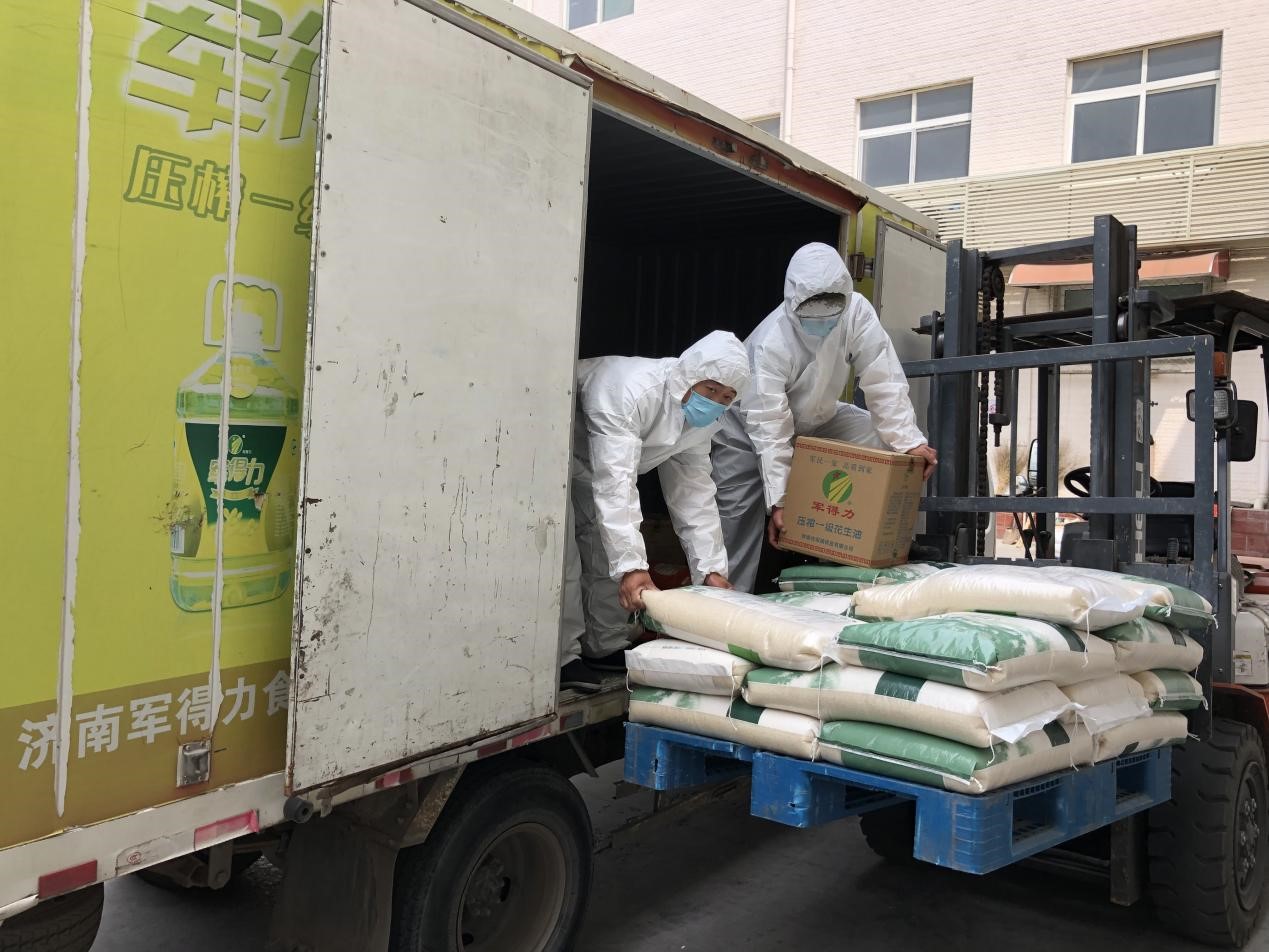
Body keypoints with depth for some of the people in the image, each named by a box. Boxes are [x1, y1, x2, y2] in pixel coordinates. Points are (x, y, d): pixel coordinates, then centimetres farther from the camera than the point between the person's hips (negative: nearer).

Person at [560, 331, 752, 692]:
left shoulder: (701, 421, -11)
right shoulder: (631, 391, -39)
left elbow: (694, 492, -7)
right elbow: (615, 485, -45)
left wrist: (711, 568, -14)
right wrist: (632, 567, -51)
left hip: (592, 466, 8)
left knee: (611, 548, 6)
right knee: (562, 554, -14)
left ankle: (607, 646, 19)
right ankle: (562, 656, -5)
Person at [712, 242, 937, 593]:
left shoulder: (857, 313, -26)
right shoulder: (770, 344, -35)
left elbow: (884, 382, -22)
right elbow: (770, 429, -34)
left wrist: (909, 442, -30)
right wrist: (778, 500, -36)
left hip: (815, 417, 4)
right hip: (748, 424, -4)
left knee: (883, 442, -11)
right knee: (739, 513, -12)